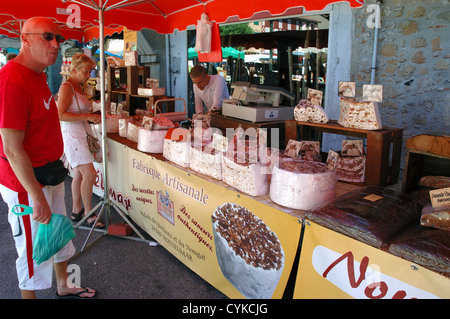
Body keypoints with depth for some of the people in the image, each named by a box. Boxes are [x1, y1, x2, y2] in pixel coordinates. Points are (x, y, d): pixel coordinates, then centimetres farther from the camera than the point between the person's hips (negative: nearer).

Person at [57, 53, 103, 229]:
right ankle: (88, 213, 2)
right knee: (90, 174, -12)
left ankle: (76, 211, 26)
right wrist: (87, 116, -22)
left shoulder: (79, 86, 16)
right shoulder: (67, 87, -13)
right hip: (72, 134, -10)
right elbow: (61, 114, -20)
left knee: (79, 174, 14)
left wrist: (92, 117, 10)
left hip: (82, 133, 10)